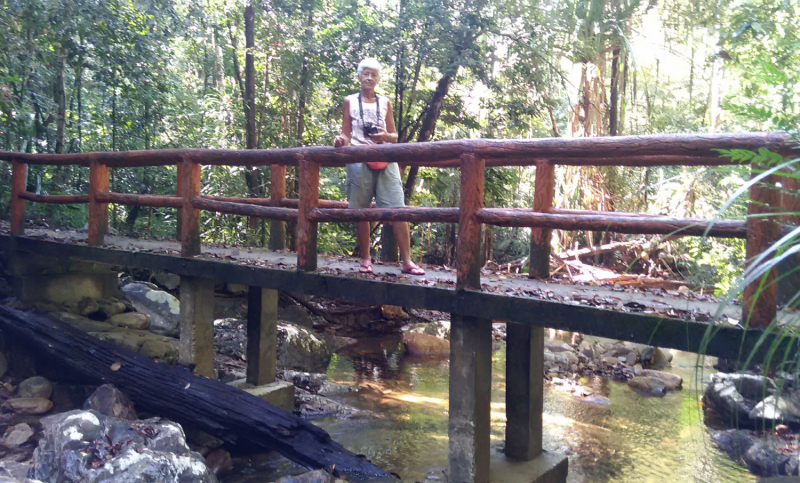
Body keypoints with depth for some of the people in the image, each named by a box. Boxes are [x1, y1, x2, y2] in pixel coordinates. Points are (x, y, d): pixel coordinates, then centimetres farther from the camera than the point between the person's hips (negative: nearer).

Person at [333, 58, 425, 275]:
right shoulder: (350, 101, 10)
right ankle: (365, 259, 13)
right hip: (359, 159, -1)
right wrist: (340, 140, -14)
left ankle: (407, 261, -6)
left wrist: (385, 136, -9)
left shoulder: (385, 102, 14)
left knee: (397, 208, -8)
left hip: (385, 160, 1)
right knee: (360, 210, 1)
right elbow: (346, 133, 9)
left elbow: (394, 136, 14)